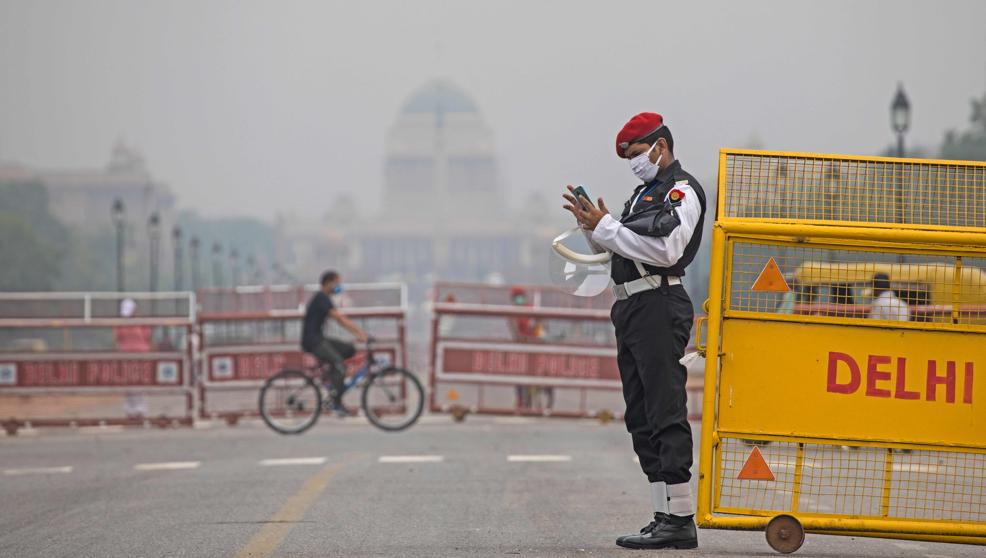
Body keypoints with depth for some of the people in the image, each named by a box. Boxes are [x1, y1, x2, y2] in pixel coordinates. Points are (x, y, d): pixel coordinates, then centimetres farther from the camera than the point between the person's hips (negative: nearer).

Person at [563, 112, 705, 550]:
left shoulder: (682, 191, -5)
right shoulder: (645, 192, 24)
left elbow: (664, 248, -19)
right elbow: (615, 249, 24)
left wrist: (605, 226, -14)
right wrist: (592, 224, 6)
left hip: (660, 306, -10)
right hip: (630, 308, 10)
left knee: (665, 414, -13)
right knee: (641, 419, 8)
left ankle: (681, 519, -15)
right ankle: (665, 516, 10)